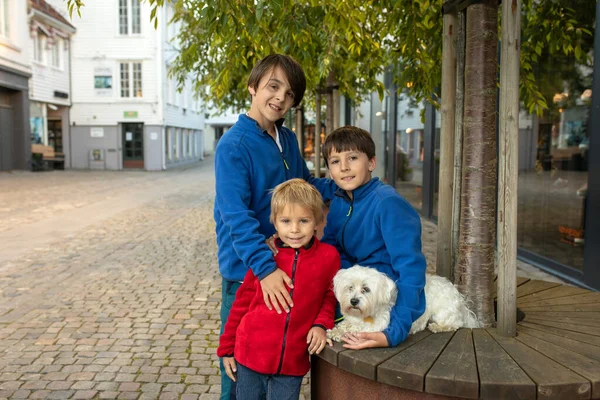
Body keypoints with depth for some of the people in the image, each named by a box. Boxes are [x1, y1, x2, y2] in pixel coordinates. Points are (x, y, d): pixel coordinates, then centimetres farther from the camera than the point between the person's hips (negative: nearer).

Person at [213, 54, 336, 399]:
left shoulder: (288, 140, 6)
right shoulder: (233, 145, -16)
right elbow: (237, 216, -25)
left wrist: (340, 184, 0)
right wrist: (264, 267, -34)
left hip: (287, 264, 7)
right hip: (247, 271, -6)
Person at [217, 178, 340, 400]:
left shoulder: (329, 256, -8)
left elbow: (331, 297, 6)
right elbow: (242, 301, 2)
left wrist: (321, 324, -12)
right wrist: (227, 348, 7)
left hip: (292, 363, -1)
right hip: (250, 356, 1)